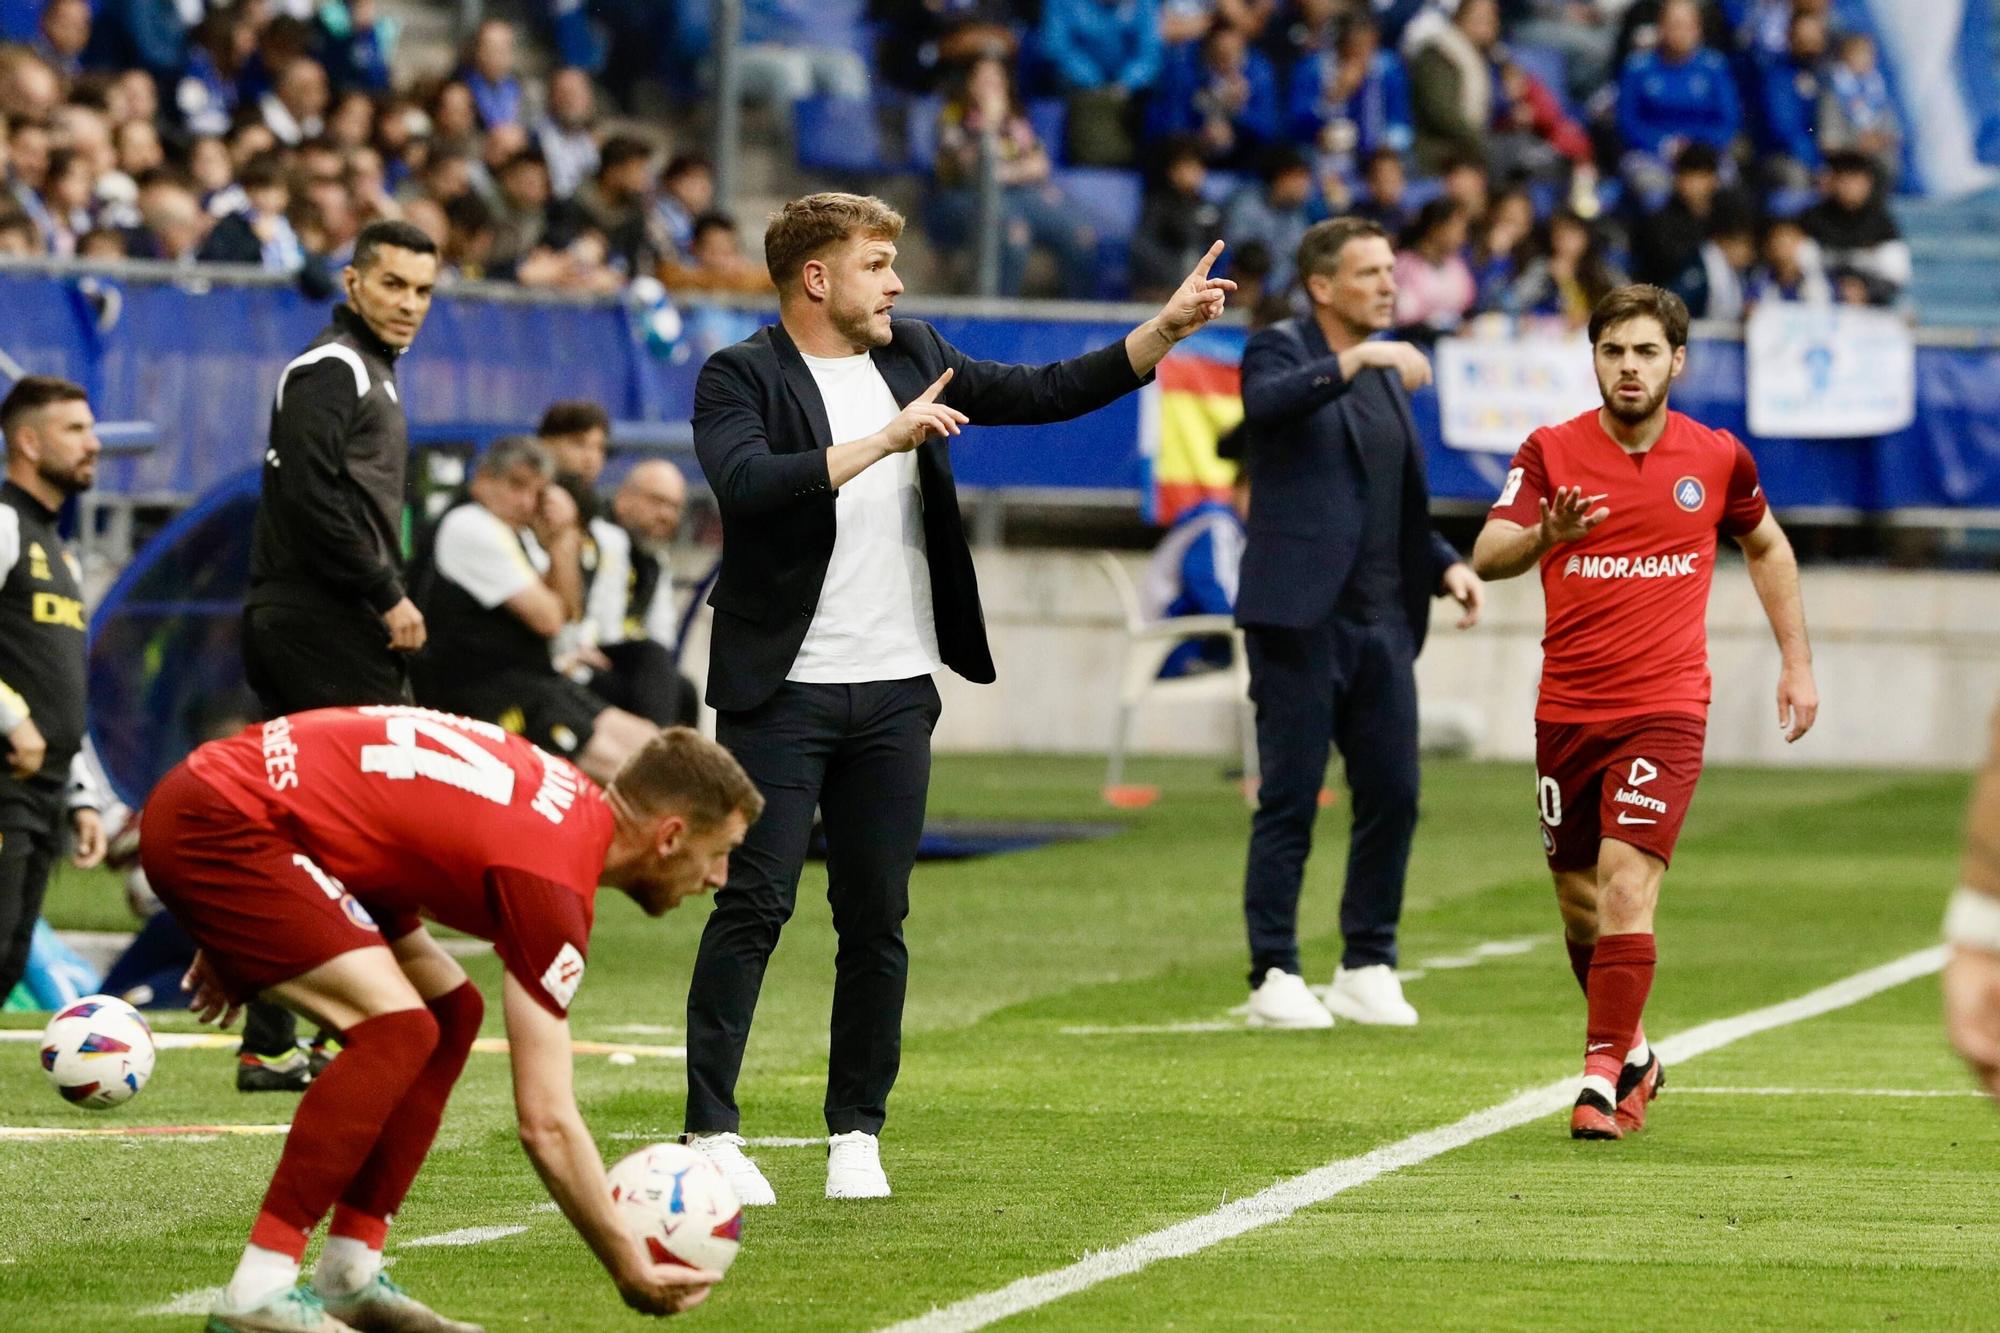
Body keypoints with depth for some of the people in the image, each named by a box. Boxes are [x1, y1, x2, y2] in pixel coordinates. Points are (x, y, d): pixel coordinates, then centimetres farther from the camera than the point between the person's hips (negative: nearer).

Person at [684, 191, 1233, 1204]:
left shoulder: (914, 359, 12)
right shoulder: (739, 379, -7)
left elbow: (1045, 394, 15)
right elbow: (748, 484, -25)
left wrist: (1163, 332, 6)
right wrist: (883, 441, -26)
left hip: (895, 693, 6)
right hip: (783, 692, -6)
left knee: (877, 920, 6)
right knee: (753, 907, -9)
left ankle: (856, 1133, 13)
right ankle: (711, 1132, -8)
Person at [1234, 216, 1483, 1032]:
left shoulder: (1386, 375, 18)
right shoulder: (1281, 350, -3)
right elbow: (1267, 399, -28)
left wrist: (1446, 566, 8)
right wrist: (1356, 360, -37)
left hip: (1382, 623, 7)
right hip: (1300, 619, -7)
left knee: (1392, 796, 4)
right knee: (1290, 803, -3)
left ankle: (1368, 970, 14)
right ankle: (1275, 978, 1)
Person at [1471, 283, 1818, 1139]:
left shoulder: (1717, 458, 1)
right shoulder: (1552, 452, -3)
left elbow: (1766, 546, 20)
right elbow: (1487, 556, -14)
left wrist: (1798, 661, 17)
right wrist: (1544, 536, -36)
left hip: (1665, 708, -2)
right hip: (1567, 708, 2)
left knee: (1627, 886, -17)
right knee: (1578, 901, 10)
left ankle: (1606, 1076, -15)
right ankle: (1633, 1054, 32)